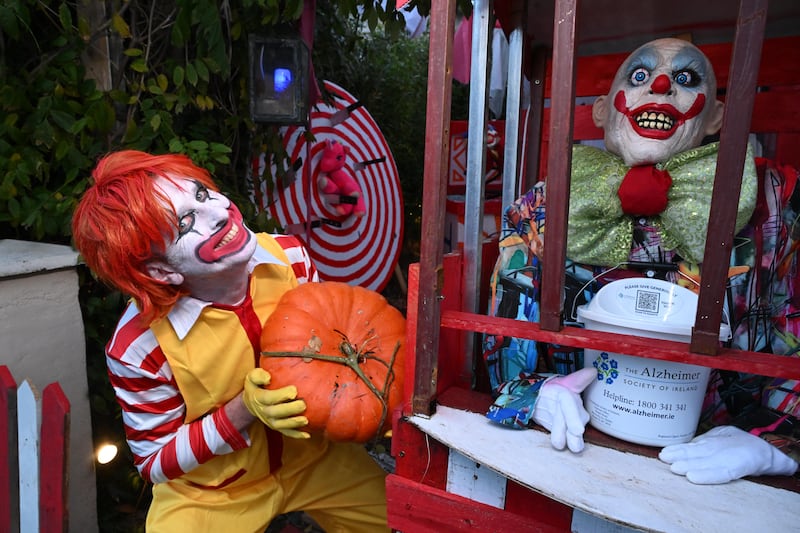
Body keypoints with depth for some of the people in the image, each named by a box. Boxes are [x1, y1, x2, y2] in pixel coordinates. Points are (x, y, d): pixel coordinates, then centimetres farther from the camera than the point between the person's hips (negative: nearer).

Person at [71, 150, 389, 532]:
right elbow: (154, 463, -13)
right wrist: (243, 411, -28)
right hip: (209, 493, -2)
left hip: (310, 454, 2)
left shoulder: (289, 256, -19)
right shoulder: (137, 347, -28)